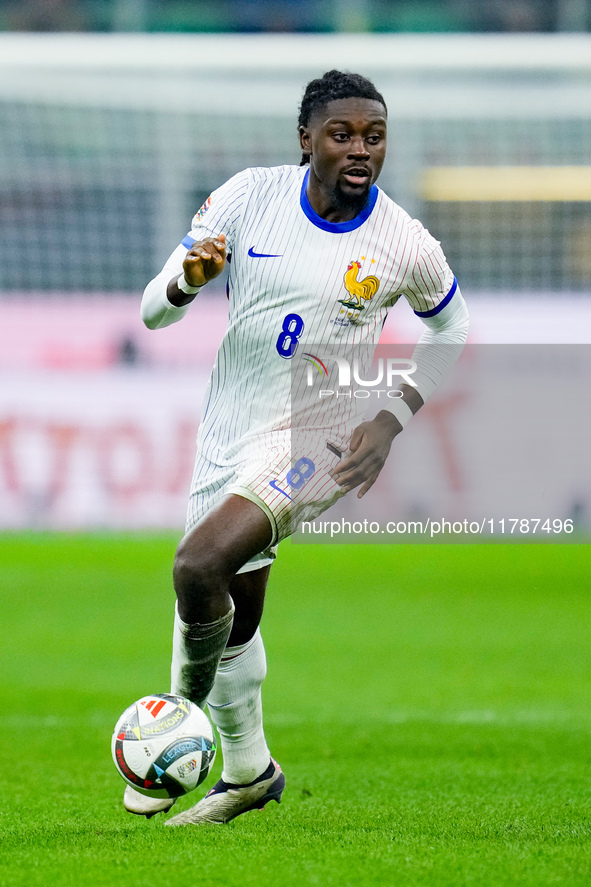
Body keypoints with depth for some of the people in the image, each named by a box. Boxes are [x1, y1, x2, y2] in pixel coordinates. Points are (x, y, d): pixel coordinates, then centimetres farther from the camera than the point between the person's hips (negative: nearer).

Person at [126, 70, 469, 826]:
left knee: (200, 565, -26)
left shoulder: (405, 244, -12)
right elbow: (153, 310, -3)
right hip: (229, 429, 4)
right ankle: (247, 772, 39)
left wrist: (393, 420, -4)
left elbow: (451, 327, 8)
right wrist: (189, 279, -27)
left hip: (316, 439, -4)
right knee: (235, 610, 17)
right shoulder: (249, 197, -7)